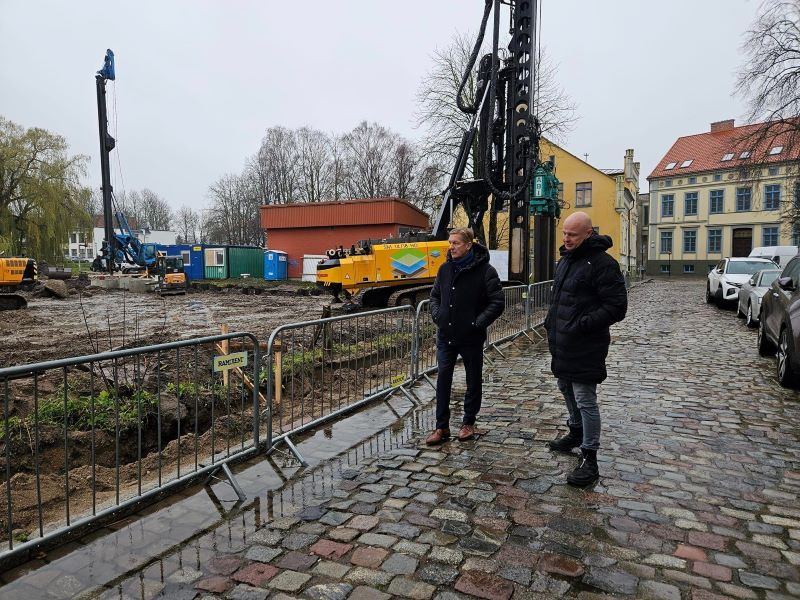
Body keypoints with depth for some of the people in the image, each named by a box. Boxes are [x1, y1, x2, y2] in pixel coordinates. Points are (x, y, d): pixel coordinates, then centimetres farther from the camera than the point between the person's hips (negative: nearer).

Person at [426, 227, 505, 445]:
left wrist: (478, 323, -16)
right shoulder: (445, 268, 5)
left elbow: (498, 302, -11)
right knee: (443, 380, 4)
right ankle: (442, 427, 15)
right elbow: (435, 294, 18)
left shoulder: (485, 270, -12)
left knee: (473, 381, 11)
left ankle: (468, 423, 28)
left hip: (471, 338, -4)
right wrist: (436, 315, 3)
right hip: (445, 337, 4)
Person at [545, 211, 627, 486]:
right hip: (562, 344, 9)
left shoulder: (602, 263, -17)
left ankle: (589, 459, 9)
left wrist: (582, 325, -25)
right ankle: (576, 433, 44)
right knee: (567, 389, 23)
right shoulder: (565, 259, 12)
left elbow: (616, 307, -20)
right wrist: (551, 322, 13)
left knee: (585, 401, -2)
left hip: (585, 348, -9)